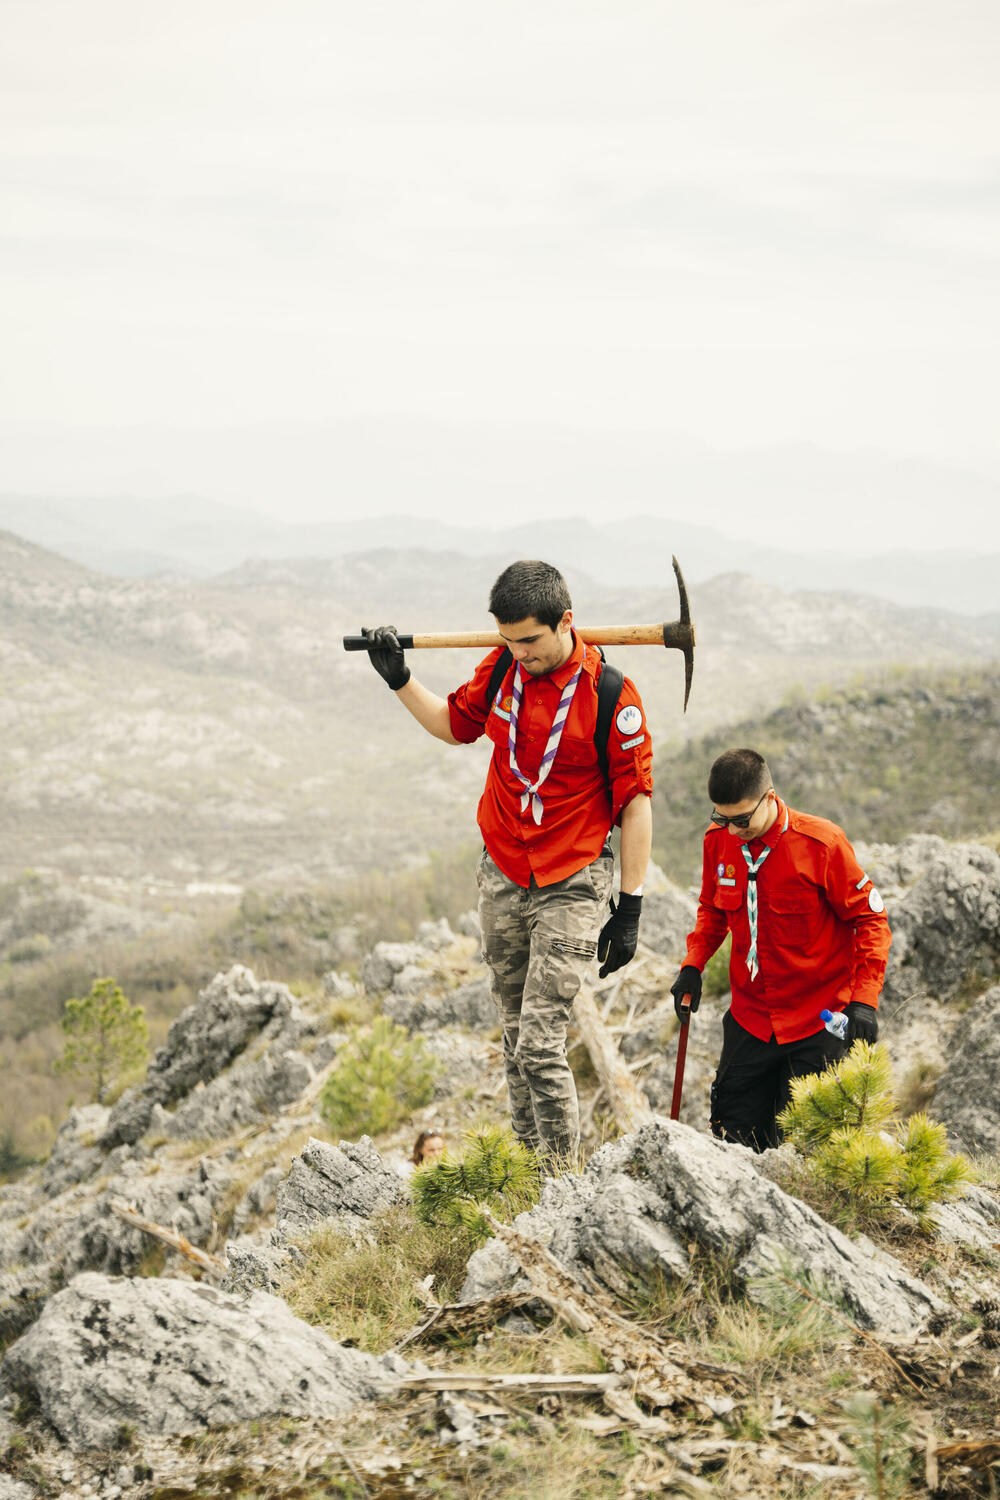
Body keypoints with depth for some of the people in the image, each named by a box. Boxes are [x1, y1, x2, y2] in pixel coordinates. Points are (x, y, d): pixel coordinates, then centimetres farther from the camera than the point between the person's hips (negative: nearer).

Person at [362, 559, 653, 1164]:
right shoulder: (502, 669, 1)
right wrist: (400, 680, 6)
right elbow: (455, 724, 21)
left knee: (540, 1046, -12)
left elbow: (636, 801, -11)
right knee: (516, 1039, 11)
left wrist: (630, 908, -11)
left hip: (572, 885, -6)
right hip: (501, 878, 6)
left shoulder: (612, 697, -15)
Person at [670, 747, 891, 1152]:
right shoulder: (719, 841, -1)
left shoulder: (821, 843, -16)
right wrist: (692, 965, 0)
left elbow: (870, 920, -9)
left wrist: (864, 1000, -18)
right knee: (733, 1136, 4)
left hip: (818, 1020, -4)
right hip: (751, 1016, 5)